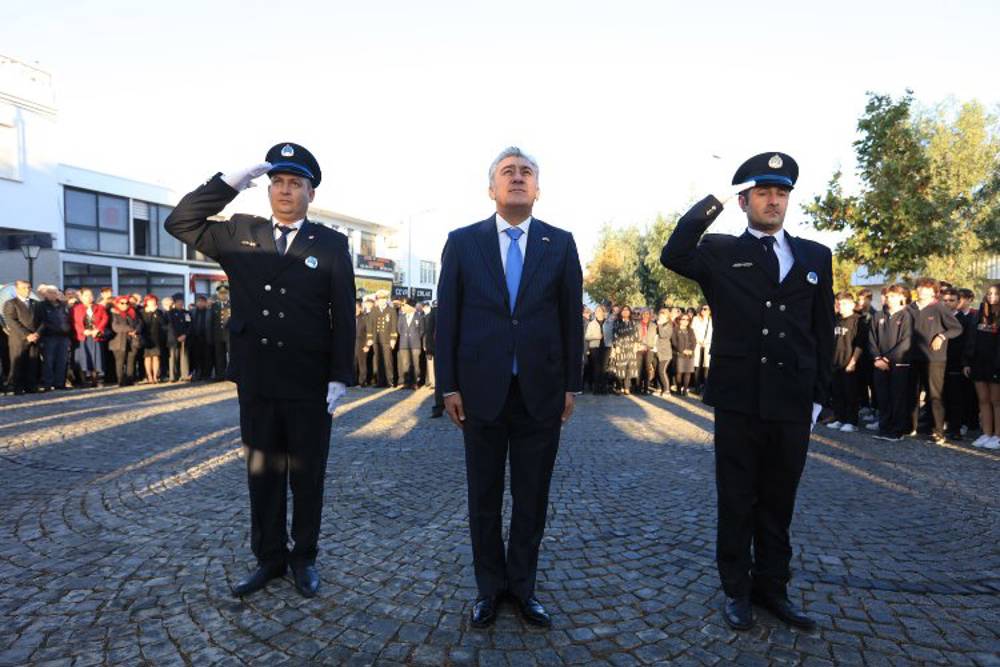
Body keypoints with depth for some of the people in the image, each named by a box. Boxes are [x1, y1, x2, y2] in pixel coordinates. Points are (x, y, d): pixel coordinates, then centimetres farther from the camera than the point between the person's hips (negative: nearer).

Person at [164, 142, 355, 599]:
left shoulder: (332, 244, -1)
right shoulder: (240, 234, 8)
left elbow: (344, 317, -5)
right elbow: (179, 223, 5)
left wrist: (340, 377, -10)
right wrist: (228, 183, -4)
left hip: (309, 385, -3)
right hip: (256, 382, 3)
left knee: (307, 476, 10)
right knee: (262, 474, 14)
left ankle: (304, 558, 27)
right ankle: (269, 557, 30)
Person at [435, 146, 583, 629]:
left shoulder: (561, 244, 4)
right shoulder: (462, 242, 2)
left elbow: (571, 318, 4)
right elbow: (447, 317, 1)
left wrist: (571, 385, 1)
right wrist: (449, 385, -2)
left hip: (541, 391, 1)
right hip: (481, 389, 0)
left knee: (531, 496, 12)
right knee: (484, 495, 12)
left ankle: (522, 586, 31)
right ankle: (490, 586, 31)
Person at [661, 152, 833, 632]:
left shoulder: (816, 257, 9)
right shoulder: (720, 252, 2)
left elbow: (823, 333, 10)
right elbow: (673, 257, -18)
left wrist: (818, 395, 7)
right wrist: (706, 209, -12)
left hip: (793, 403, 3)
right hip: (739, 400, -2)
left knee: (778, 502, 15)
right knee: (737, 501, 9)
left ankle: (772, 587, 31)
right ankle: (737, 590, 25)